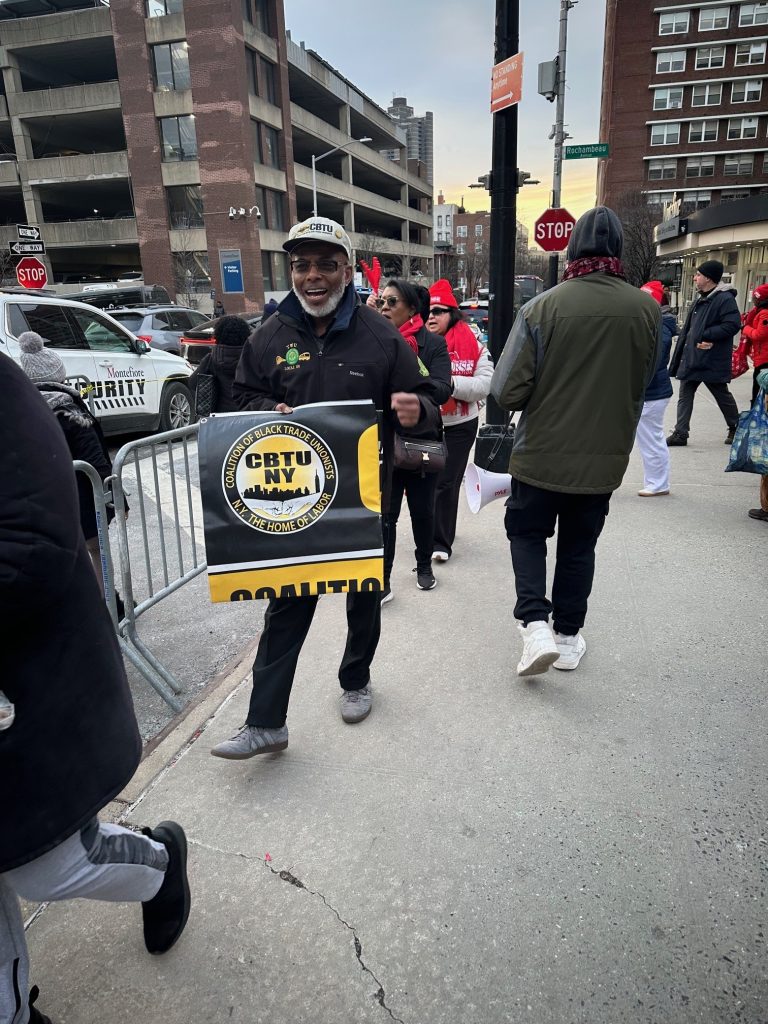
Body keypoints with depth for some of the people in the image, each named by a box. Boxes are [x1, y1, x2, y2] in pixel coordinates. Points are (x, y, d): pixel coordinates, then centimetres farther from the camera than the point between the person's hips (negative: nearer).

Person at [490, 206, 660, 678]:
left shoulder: (542, 307, -15)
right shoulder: (648, 310, -7)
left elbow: (507, 391, -14)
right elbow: (643, 383, 8)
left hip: (541, 454, -2)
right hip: (605, 458, 2)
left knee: (527, 533, 17)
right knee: (579, 545, 18)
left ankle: (535, 625, 2)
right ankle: (568, 637, 27)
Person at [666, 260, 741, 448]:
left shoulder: (725, 298, -14)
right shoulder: (701, 298, 14)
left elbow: (733, 325, -22)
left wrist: (707, 336, -23)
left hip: (712, 361, -8)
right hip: (692, 357, 8)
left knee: (722, 395, 8)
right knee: (684, 395, 5)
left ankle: (736, 428, 28)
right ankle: (680, 434, 8)